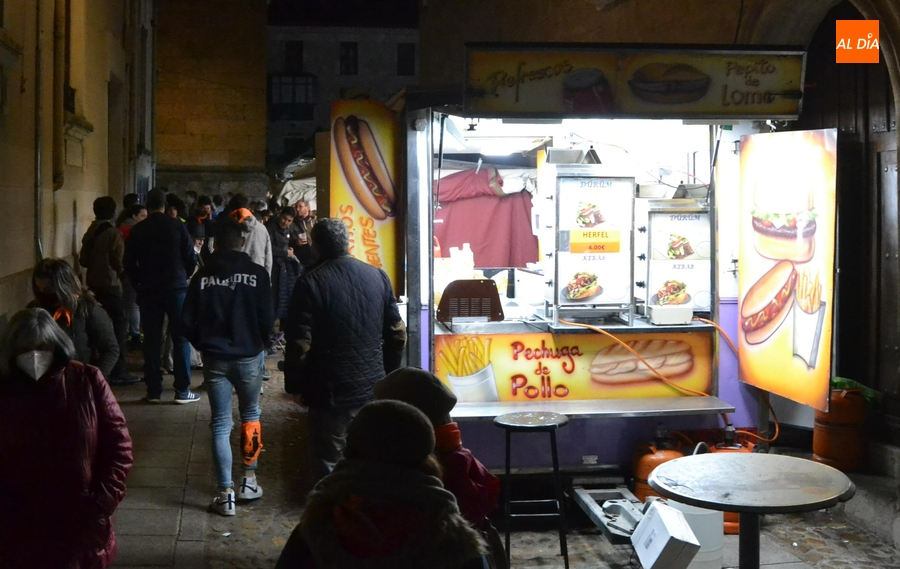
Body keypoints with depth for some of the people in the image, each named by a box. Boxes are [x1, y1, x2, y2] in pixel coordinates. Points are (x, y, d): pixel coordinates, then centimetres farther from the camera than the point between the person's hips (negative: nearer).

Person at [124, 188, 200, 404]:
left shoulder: (137, 230, 3)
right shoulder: (177, 226, -2)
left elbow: (129, 263, 5)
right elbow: (191, 258, -2)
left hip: (148, 290, 2)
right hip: (176, 288, -2)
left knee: (151, 340, 6)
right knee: (181, 338, 2)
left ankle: (153, 390, 7)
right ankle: (182, 390, -1)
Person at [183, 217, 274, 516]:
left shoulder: (202, 276, -3)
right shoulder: (256, 273, -7)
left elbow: (189, 321, -2)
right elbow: (267, 319, -7)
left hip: (214, 358, 1)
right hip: (247, 357, -1)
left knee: (220, 424, 5)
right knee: (250, 416, 19)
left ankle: (226, 493, 5)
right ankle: (249, 480, 22)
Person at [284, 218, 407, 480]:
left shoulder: (310, 284, -12)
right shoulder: (378, 277, 3)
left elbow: (299, 345, -14)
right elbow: (397, 334, 7)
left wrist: (294, 385, -1)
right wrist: (388, 373, 18)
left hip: (330, 392, -4)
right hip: (373, 389, 5)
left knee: (330, 468, 6)